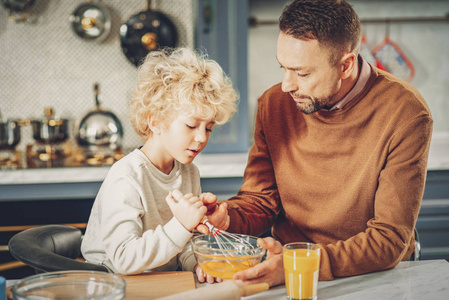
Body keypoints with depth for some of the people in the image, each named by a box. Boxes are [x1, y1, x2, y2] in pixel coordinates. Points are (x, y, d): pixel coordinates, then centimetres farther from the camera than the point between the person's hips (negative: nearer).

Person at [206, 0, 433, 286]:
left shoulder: (406, 114, -17)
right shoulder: (274, 103, -3)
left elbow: (390, 238, -18)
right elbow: (259, 201, 4)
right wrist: (224, 217, -19)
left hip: (373, 277, -3)